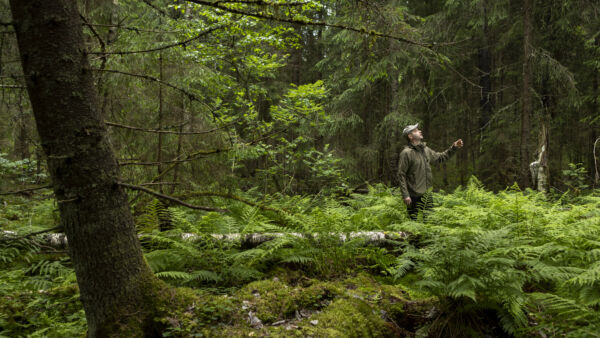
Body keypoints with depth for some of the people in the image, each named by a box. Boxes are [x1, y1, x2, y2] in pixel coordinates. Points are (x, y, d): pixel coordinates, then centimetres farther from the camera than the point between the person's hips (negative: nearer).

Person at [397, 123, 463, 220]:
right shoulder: (406, 153, -12)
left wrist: (453, 148, 15)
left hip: (426, 194, 7)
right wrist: (405, 195, -19)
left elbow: (440, 157, 26)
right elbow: (401, 175, -14)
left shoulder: (425, 149, 11)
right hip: (414, 196, -7)